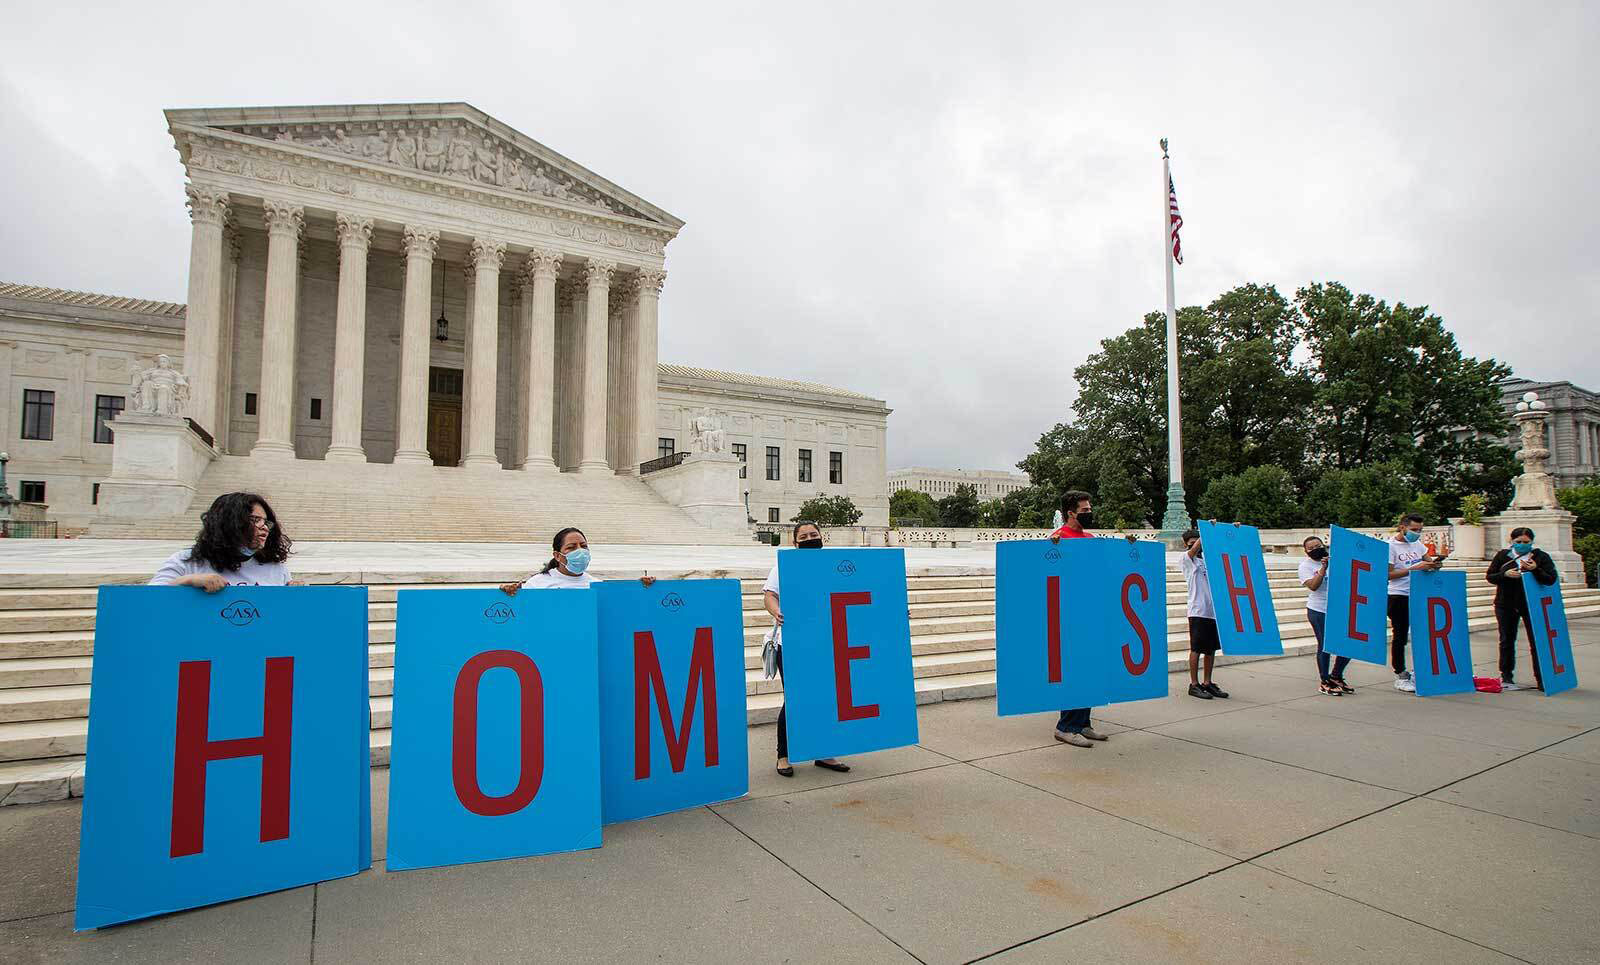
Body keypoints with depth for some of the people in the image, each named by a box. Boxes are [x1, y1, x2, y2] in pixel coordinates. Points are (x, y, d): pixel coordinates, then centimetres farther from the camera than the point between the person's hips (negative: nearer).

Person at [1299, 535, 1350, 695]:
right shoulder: (1306, 565, -3)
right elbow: (1313, 586, -17)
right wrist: (1324, 567, -21)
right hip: (1319, 611, -5)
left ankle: (1336, 676, 26)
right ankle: (1324, 683, 13)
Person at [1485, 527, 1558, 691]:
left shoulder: (1541, 557, -3)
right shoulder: (1502, 555, 1)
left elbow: (1551, 579, -12)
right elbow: (1490, 577, 1)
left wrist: (1535, 569, -28)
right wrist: (1505, 574, -18)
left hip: (1532, 605, -1)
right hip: (1506, 605, 1)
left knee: (1536, 641, -1)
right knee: (1507, 640, 10)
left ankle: (1541, 679, 9)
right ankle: (1506, 677, 21)